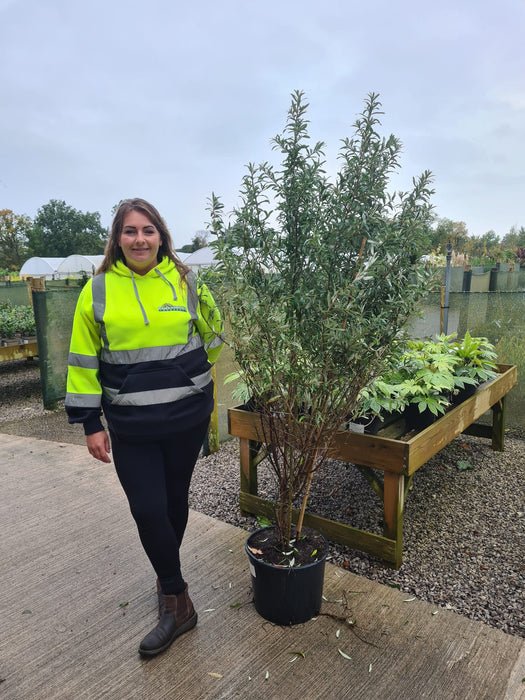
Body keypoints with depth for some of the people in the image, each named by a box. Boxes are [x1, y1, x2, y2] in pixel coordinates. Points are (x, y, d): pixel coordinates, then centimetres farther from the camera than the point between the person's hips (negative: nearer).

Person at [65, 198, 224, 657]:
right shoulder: (98, 290, -1)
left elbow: (213, 331, 15)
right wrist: (90, 422, 0)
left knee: (175, 498, 14)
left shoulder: (185, 281, 0)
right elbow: (84, 360, 2)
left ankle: (168, 580, 40)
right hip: (130, 426, 0)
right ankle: (177, 603, 21)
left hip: (188, 416, 1)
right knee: (147, 510, -1)